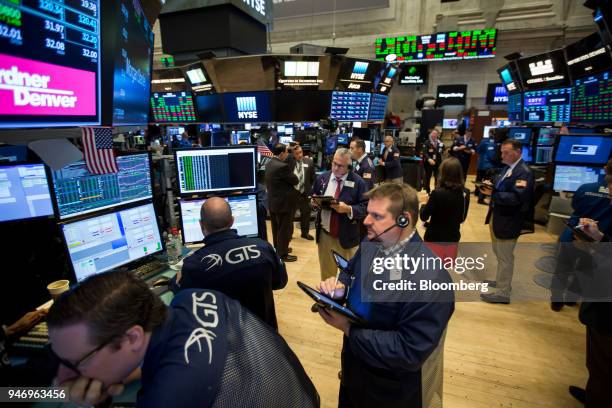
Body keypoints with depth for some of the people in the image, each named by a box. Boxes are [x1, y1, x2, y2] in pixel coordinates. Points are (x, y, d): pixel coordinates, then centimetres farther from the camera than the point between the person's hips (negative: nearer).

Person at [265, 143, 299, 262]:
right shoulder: (283, 166, -25)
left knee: (276, 228, 21)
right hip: (283, 203, -9)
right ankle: (283, 254, 15)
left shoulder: (269, 164, 4)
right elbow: (295, 181, -14)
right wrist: (291, 173, 6)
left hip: (273, 202, 9)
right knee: (284, 230, 4)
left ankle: (278, 248, 36)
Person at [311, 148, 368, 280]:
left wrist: (348, 209, -27)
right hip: (324, 234, 4)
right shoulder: (322, 178, 4)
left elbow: (366, 208, -12)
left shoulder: (358, 182, -9)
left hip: (347, 237, -3)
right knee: (326, 271, 19)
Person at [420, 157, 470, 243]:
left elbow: (424, 217, -15)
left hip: (435, 237, -5)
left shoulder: (438, 193, -25)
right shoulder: (465, 193, -8)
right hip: (453, 237, 5)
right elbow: (462, 218, 5)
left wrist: (424, 206, 5)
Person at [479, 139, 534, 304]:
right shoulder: (507, 168, 10)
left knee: (505, 256, 1)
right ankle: (502, 281, 39)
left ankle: (503, 293, 13)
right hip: (497, 217, 9)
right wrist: (491, 187, -5)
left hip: (508, 221, -9)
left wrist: (493, 193, -28)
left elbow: (516, 198, -28)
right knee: (499, 253, 22)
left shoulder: (524, 172, -18)